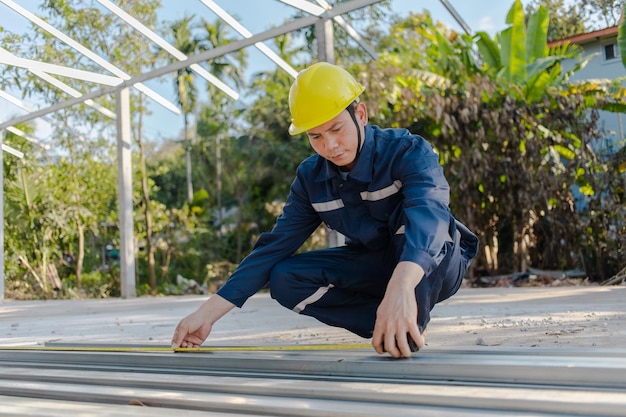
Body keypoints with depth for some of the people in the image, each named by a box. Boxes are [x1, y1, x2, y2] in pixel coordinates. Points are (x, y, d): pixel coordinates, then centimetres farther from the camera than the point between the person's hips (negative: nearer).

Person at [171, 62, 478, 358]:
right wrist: (208, 312, -19)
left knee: (410, 212, -36)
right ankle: (388, 329, -12)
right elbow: (274, 246, -10)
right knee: (285, 280, -16)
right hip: (377, 265, 5)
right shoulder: (312, 178, -9)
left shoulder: (408, 151, -26)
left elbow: (428, 210, -46)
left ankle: (408, 338, -26)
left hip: (437, 266, -4)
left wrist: (401, 286, -67)